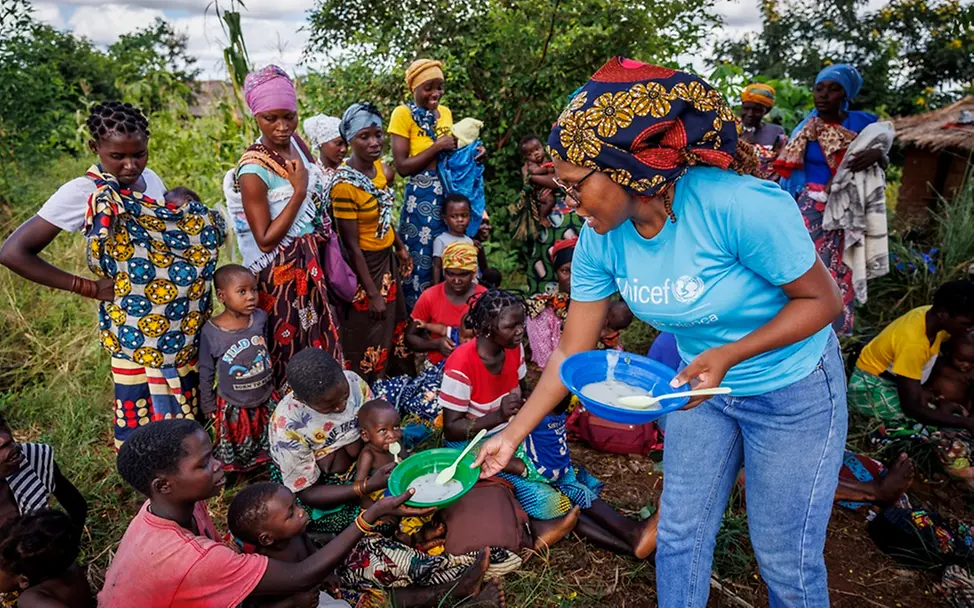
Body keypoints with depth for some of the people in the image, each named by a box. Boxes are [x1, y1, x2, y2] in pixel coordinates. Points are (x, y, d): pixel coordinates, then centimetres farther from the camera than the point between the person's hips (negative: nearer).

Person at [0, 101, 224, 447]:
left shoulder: (151, 180, 6)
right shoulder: (83, 193, -13)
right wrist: (88, 287, -14)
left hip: (183, 325, 6)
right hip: (139, 330, -6)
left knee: (186, 409, 15)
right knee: (155, 414, 1)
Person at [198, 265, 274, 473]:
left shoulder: (260, 318, -10)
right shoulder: (211, 331, -19)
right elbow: (206, 372, -7)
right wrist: (209, 407, -1)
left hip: (265, 400, 3)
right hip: (232, 407, -3)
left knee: (268, 446, 22)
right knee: (235, 451, 16)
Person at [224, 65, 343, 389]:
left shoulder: (296, 142, 0)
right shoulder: (253, 170, -21)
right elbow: (266, 241, -20)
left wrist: (325, 239, 3)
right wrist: (298, 192, -23)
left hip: (313, 260, 7)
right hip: (282, 270, -7)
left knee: (320, 338, 18)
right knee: (291, 345, 7)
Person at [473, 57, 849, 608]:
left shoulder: (737, 205, -31)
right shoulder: (601, 240, -14)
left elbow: (822, 299, -19)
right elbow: (573, 352, -7)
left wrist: (730, 355, -33)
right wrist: (512, 434, -6)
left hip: (793, 390, -4)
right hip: (703, 384, 5)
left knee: (786, 560, 9)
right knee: (679, 536, 15)